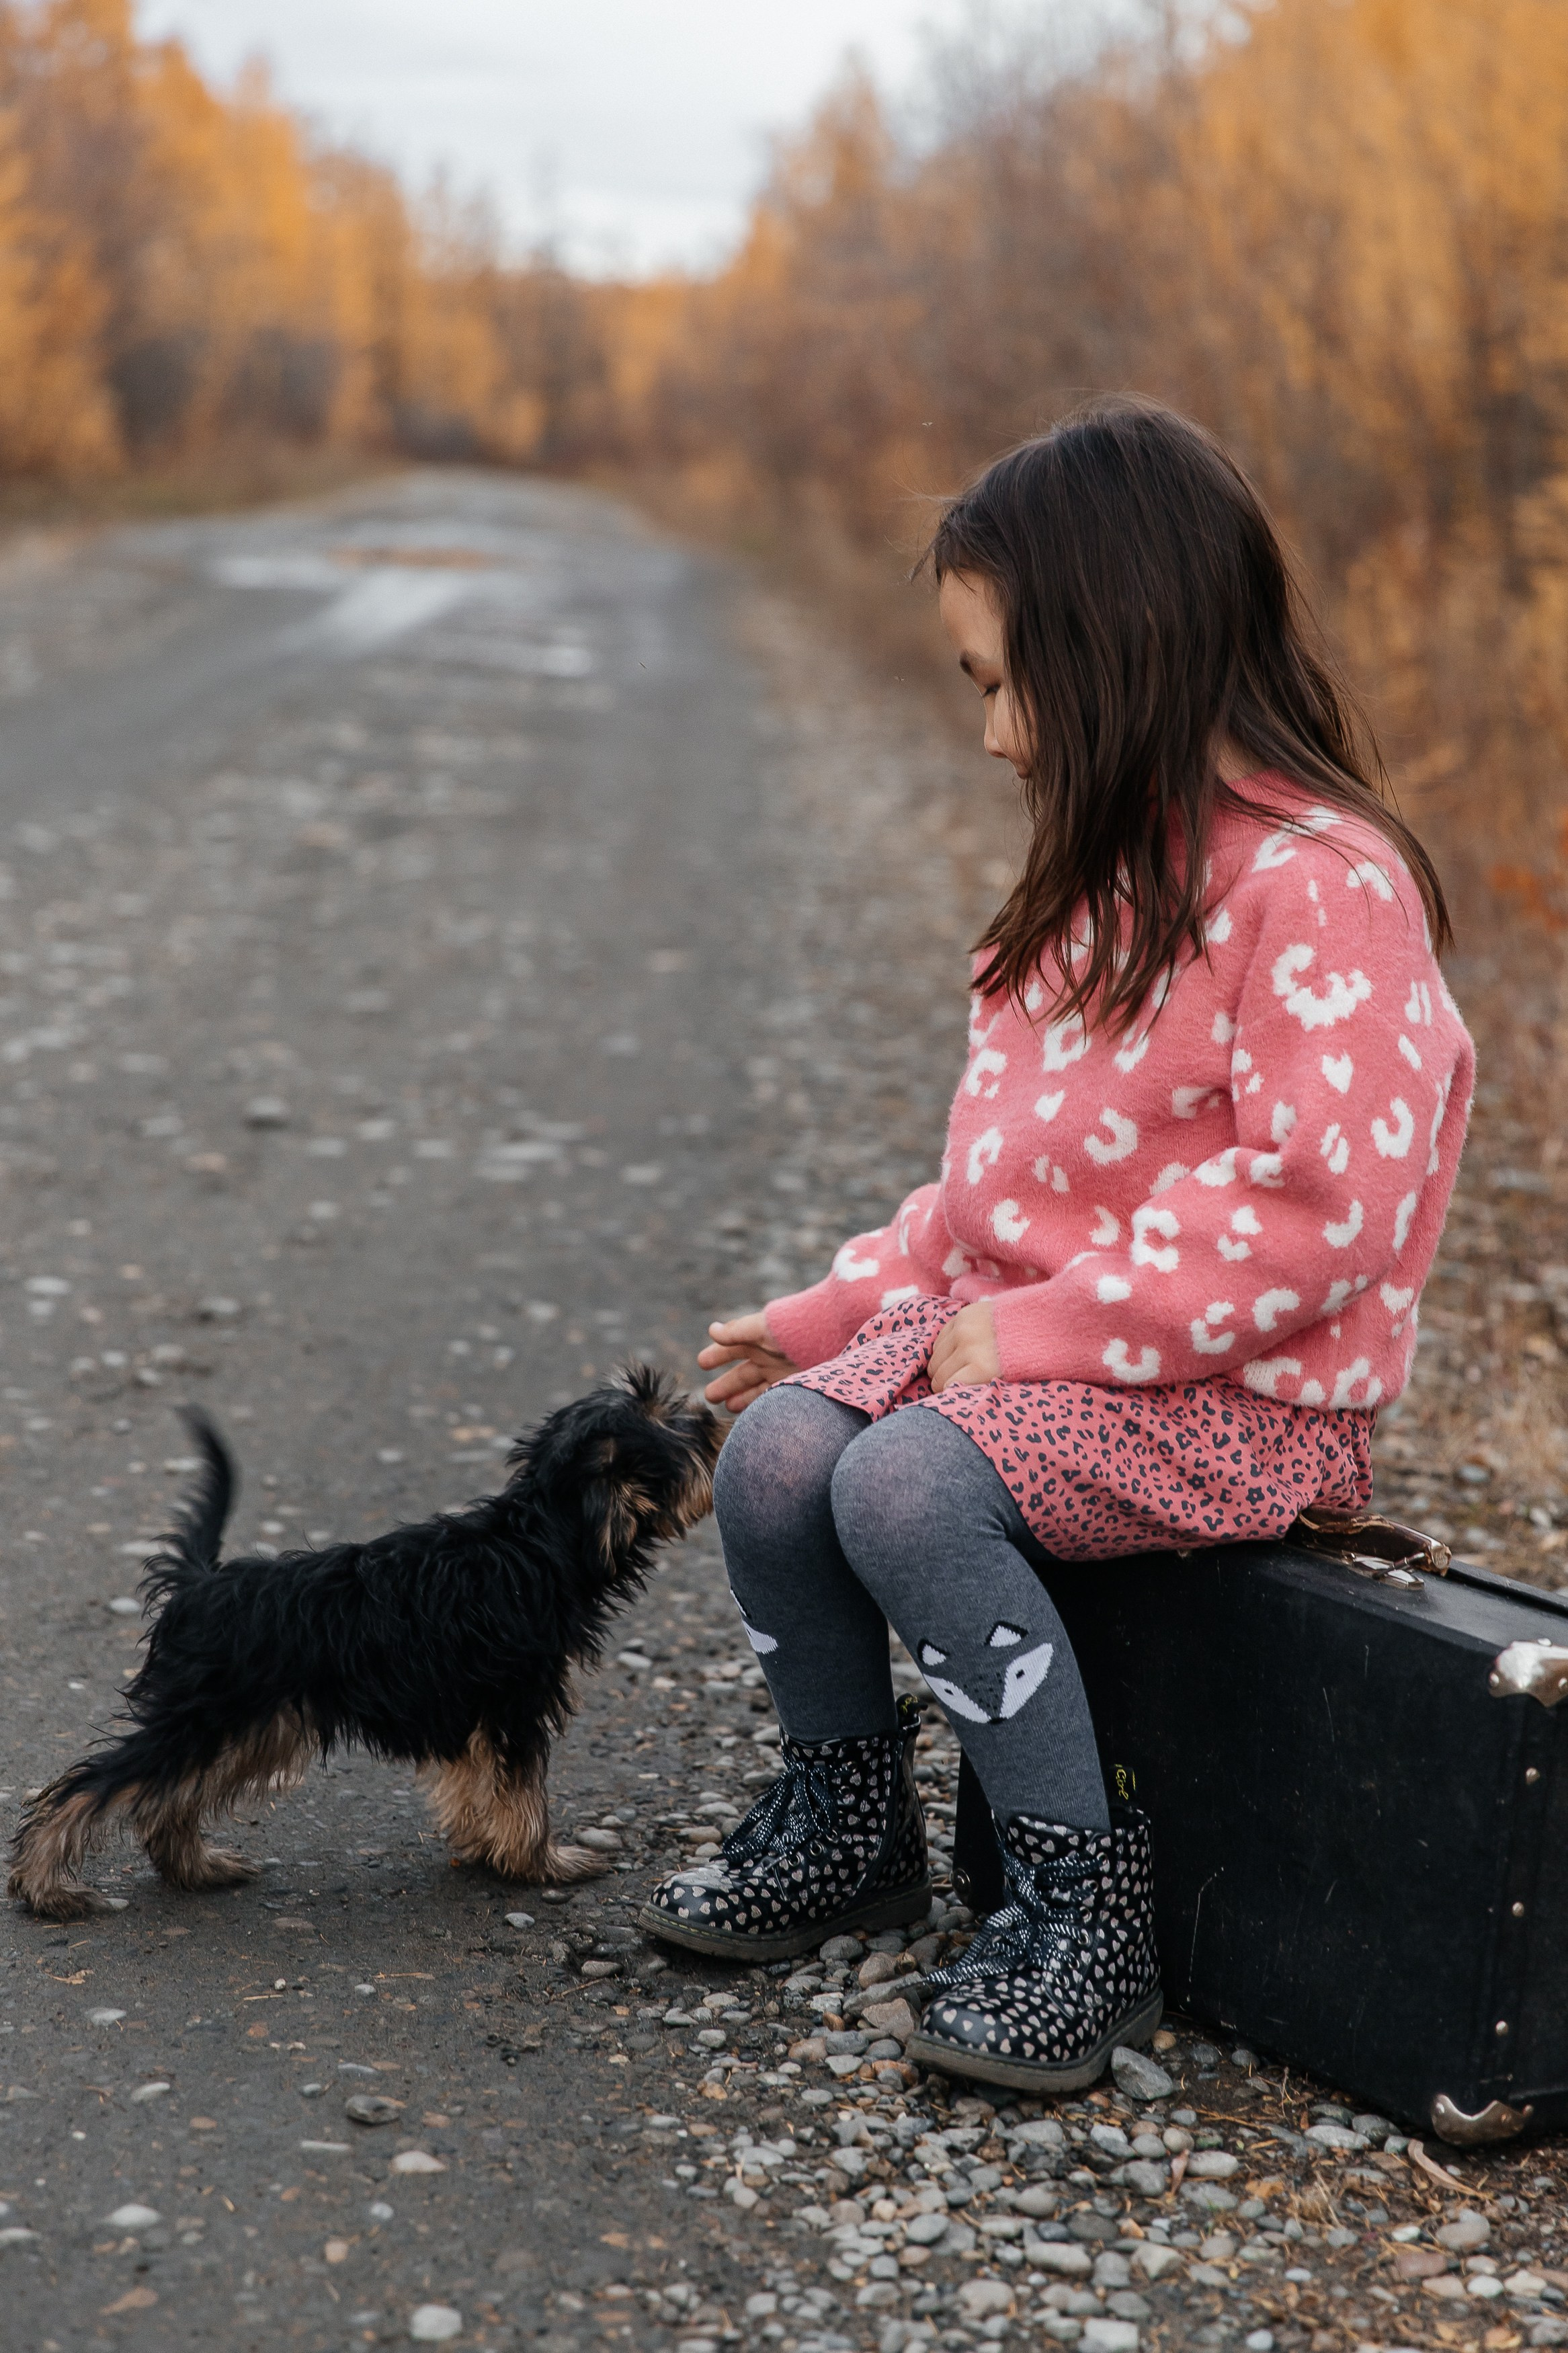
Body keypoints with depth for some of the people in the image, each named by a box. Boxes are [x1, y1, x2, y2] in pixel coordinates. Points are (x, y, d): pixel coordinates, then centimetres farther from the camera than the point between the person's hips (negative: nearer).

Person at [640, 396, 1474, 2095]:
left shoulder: (1321, 888, -17)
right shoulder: (1114, 874, 15)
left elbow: (1314, 1212, -24)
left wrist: (1048, 1326, -22)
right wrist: (846, 1309, 10)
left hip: (1245, 1398, -8)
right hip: (1026, 1332, 9)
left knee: (910, 1485, -29)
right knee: (775, 1451, -12)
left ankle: (1083, 1906, -14)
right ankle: (849, 1822, 12)